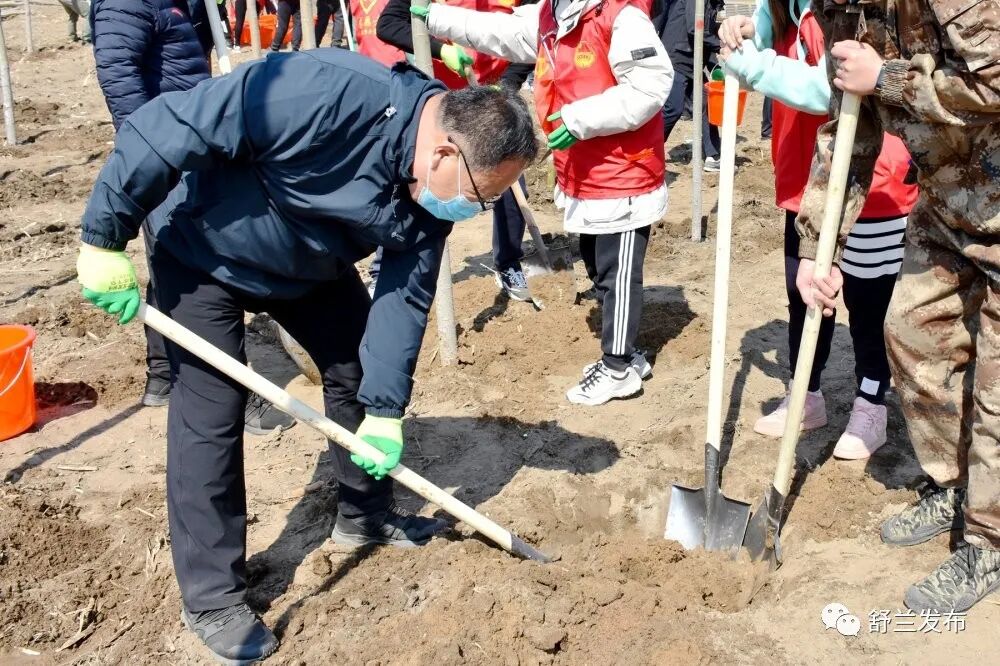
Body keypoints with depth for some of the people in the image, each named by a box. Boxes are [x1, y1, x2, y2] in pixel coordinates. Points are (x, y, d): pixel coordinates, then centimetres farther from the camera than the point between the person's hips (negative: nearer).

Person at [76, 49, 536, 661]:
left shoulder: (437, 187, -16)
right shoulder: (326, 94, -40)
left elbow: (405, 294, -10)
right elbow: (171, 127, -35)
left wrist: (384, 410, -14)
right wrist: (105, 238, -28)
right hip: (204, 247, -6)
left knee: (362, 369, 9)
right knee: (211, 410, -8)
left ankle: (366, 513, 32)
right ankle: (212, 596, 6)